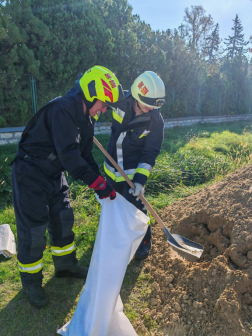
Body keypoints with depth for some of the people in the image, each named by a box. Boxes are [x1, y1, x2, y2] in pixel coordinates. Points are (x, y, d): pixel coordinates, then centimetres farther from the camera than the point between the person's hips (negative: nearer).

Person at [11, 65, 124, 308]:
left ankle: (66, 265, 37)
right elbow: (69, 155, -34)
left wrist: (101, 181, 0)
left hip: (55, 174, 9)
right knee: (33, 229, 1)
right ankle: (31, 282, 23)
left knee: (63, 220, 15)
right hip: (30, 174, -9)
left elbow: (85, 155, 7)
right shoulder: (62, 108, -26)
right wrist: (97, 183, -33)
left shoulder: (86, 118, 4)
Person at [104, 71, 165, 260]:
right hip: (113, 167, 5)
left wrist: (140, 179, -25)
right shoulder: (122, 101, -14)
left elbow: (150, 153, -18)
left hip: (134, 170, -4)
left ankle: (144, 242, 22)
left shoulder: (156, 120, -20)